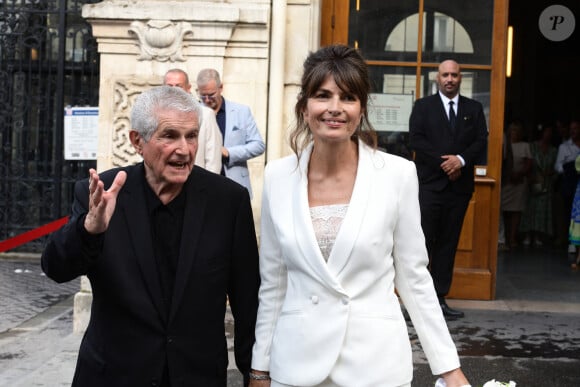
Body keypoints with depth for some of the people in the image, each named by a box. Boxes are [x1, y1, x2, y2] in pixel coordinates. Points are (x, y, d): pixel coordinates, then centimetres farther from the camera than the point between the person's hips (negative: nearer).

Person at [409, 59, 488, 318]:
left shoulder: (474, 109, 14)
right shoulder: (423, 106, 8)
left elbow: (481, 142, 5)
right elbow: (416, 139, -4)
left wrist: (461, 160, -13)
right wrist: (443, 162, -12)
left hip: (459, 185, 3)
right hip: (430, 183, -3)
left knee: (448, 244, 5)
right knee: (423, 241, -7)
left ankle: (439, 297, 10)